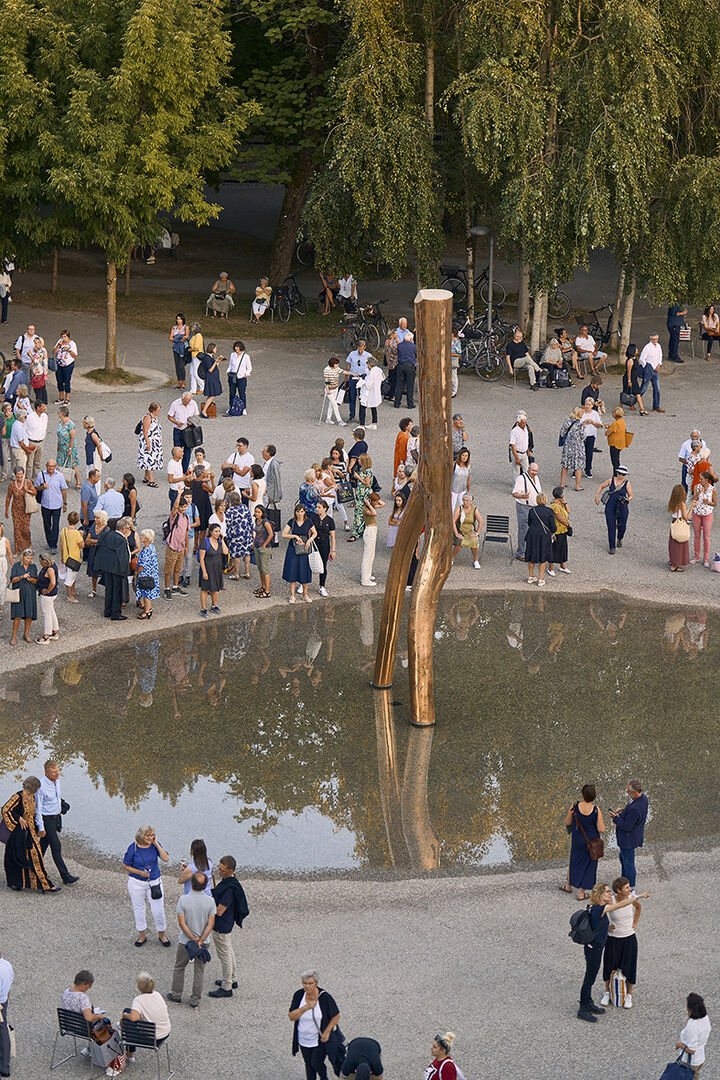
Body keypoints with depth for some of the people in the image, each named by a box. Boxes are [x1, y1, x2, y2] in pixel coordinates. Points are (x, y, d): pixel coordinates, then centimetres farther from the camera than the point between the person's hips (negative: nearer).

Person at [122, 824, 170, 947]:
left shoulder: (155, 844, -8)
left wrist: (156, 844, -22)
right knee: (139, 910, 12)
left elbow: (166, 859, -19)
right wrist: (140, 872, -17)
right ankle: (142, 935, 31)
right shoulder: (134, 847, -13)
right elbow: (125, 866, -5)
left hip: (154, 882, 1)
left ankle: (162, 935, 24)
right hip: (136, 882, -1)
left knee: (158, 910, 3)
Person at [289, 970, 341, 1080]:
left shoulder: (325, 997, -21)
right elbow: (291, 1016, -15)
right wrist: (306, 1007, -29)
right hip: (304, 1040, 3)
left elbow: (336, 1016, -10)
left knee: (316, 1063, 3)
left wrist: (327, 1032, -17)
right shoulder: (299, 995, -12)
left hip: (320, 1039, -3)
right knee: (309, 1064, 16)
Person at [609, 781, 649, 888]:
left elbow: (627, 827, -29)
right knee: (623, 858, 29)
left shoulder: (635, 809, -38)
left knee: (628, 863, 11)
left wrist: (615, 818, -16)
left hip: (628, 841, -10)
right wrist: (623, 811, 1)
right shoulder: (643, 797, -8)